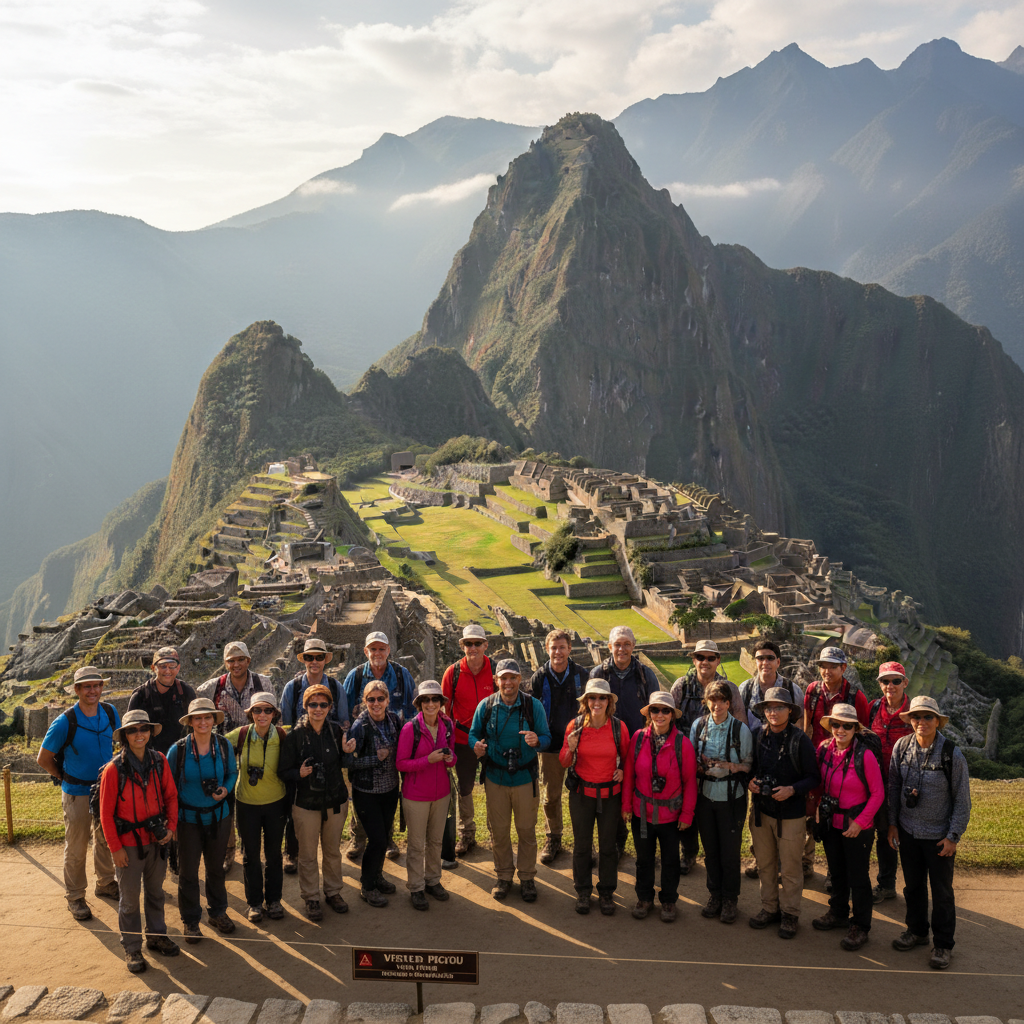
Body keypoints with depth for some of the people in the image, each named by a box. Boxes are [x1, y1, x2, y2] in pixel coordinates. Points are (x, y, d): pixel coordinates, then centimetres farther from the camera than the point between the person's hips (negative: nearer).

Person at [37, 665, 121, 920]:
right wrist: (65, 778, 2)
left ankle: (106, 884, 38)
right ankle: (75, 897, 21)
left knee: (105, 840, 19)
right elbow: (43, 759, -8)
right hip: (77, 794, -4)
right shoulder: (65, 722, -19)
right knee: (76, 848, 6)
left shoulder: (111, 713, -6)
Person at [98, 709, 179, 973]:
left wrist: (171, 827, -2)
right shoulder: (114, 769, -16)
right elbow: (106, 813, -11)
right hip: (129, 843, -4)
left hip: (157, 840, 4)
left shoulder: (159, 761, -5)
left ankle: (156, 936, 36)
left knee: (155, 891, 19)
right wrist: (115, 848, -10)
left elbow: (170, 795, 8)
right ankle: (132, 948, 22)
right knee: (129, 898, 7)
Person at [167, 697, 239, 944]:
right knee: (188, 871, 8)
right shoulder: (178, 750, -13)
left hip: (218, 816, 2)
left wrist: (225, 789, -12)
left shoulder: (224, 746, -6)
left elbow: (232, 773, 9)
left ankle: (217, 911, 38)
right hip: (188, 819, -2)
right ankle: (190, 920, 26)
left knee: (216, 867, 18)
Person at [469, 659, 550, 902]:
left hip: (525, 778, -1)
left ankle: (527, 878, 25)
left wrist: (537, 741, -27)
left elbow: (547, 737, -4)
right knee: (499, 830, 11)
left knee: (526, 829, 8)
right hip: (495, 778, 1)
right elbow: (474, 733, 7)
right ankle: (504, 877, 29)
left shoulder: (533, 706, -6)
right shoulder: (486, 706, -3)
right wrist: (476, 745, -17)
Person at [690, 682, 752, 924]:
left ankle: (730, 899, 20)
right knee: (710, 849, 12)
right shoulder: (697, 726, 1)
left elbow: (749, 764, -1)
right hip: (706, 795, 3)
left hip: (732, 797, -3)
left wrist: (732, 767, -20)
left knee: (730, 851, 3)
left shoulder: (741, 729, -6)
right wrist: (702, 767, -11)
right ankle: (714, 895, 28)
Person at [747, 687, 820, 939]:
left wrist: (792, 790, -21)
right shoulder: (759, 736, 2)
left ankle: (790, 914, 20)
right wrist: (750, 782, -4)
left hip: (791, 813, -4)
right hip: (762, 810, 4)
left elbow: (813, 777, -7)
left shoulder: (800, 740, -11)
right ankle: (769, 908, 30)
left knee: (790, 868, 4)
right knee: (765, 864, 14)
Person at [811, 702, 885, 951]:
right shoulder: (824, 750, -5)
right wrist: (820, 810, 5)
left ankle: (860, 926, 20)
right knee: (836, 871, 21)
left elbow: (878, 793, -13)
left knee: (858, 875, 5)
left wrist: (860, 822, -15)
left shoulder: (865, 755, -20)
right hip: (831, 823, 5)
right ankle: (838, 913, 40)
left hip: (857, 826, -5)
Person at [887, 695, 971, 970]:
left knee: (942, 891, 8)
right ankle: (917, 931, 37)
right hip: (908, 831, 3)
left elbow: (962, 800, -8)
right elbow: (893, 787, 6)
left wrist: (953, 836, -9)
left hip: (939, 835, -3)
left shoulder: (952, 754, -16)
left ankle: (943, 944, 24)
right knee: (913, 885, 17)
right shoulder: (901, 747, -6)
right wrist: (892, 823, 7)